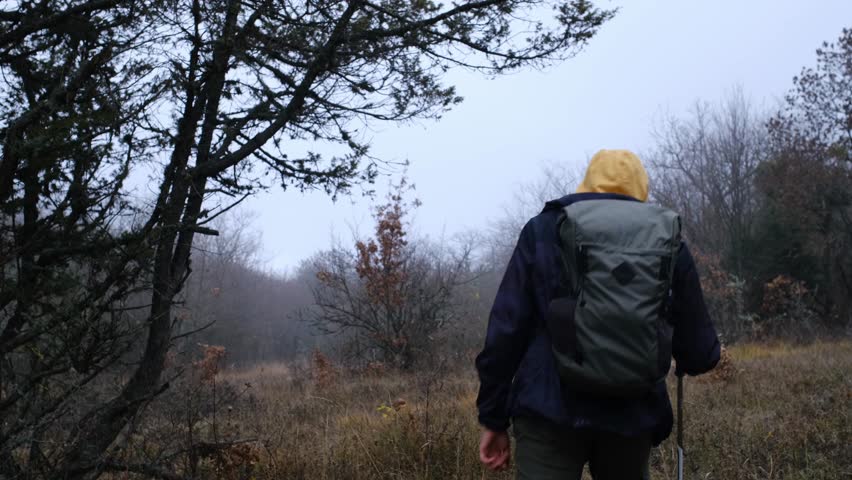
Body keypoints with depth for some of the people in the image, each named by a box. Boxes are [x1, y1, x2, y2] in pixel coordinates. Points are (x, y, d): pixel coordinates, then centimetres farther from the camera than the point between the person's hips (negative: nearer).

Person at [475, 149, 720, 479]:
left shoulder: (543, 230, 7)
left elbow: (506, 329, 1)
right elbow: (700, 352, 11)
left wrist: (493, 419, 7)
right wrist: (683, 362, 36)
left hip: (548, 413, -2)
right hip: (631, 417, 2)